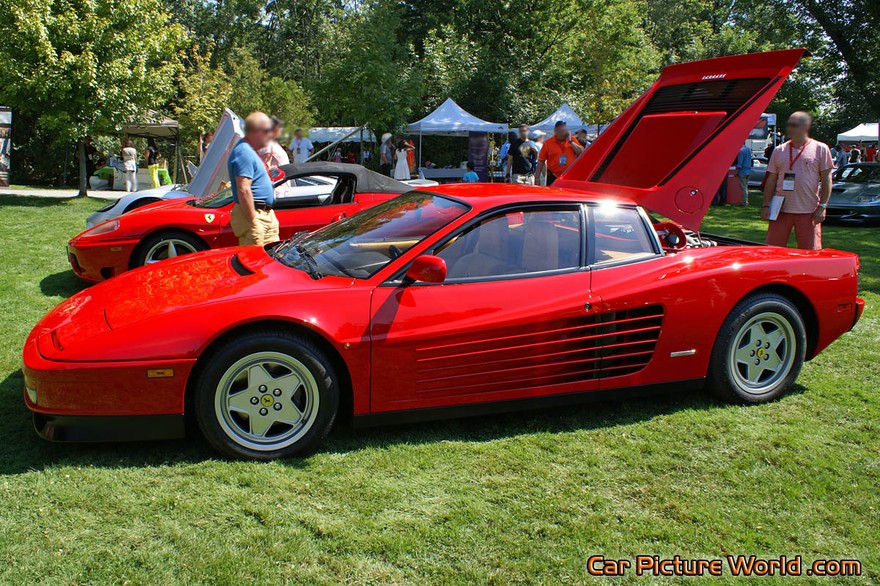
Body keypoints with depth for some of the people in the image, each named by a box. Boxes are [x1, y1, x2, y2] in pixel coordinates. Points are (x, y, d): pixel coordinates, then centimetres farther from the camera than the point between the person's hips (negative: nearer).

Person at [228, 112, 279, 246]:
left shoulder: (249, 151, 17)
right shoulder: (245, 153, -18)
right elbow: (243, 190, -25)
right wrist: (253, 222, -26)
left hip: (266, 214, 11)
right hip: (253, 215, -11)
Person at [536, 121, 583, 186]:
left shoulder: (572, 139, 6)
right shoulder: (548, 143, 0)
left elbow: (582, 152, -3)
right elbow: (541, 161, 1)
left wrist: (570, 142, -9)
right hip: (553, 178, -2)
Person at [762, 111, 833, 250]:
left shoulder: (820, 149, 2)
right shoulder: (779, 150, 10)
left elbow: (826, 180, 1)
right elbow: (771, 180, 11)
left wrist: (822, 207, -7)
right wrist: (766, 206, 3)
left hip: (809, 212, -2)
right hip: (781, 209, 2)